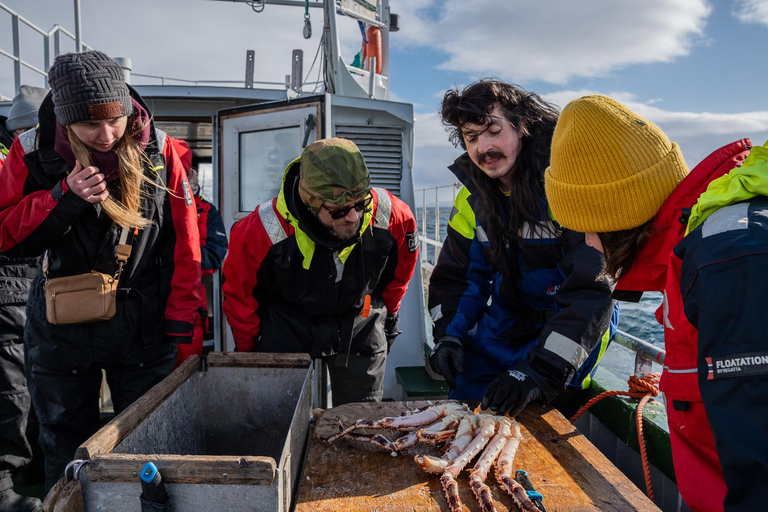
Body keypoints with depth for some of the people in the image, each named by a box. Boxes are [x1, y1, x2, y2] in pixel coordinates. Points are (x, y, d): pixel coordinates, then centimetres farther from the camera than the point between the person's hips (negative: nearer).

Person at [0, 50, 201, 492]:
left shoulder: (157, 149, -8)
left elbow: (185, 243, -4)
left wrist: (180, 321, -5)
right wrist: (64, 198, -20)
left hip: (143, 326, 0)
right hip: (61, 328, 1)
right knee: (66, 447, 16)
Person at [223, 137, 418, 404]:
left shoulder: (389, 215, -21)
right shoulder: (262, 232, -27)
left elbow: (400, 269, 3)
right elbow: (239, 295, -8)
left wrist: (388, 315, 15)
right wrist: (248, 351, 3)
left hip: (360, 330, 2)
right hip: (285, 331, -1)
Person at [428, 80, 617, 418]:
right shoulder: (474, 195, -1)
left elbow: (591, 292, -28)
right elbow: (457, 275, 7)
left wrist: (540, 371, -34)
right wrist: (448, 335, -10)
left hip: (571, 330, -5)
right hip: (505, 323, 5)